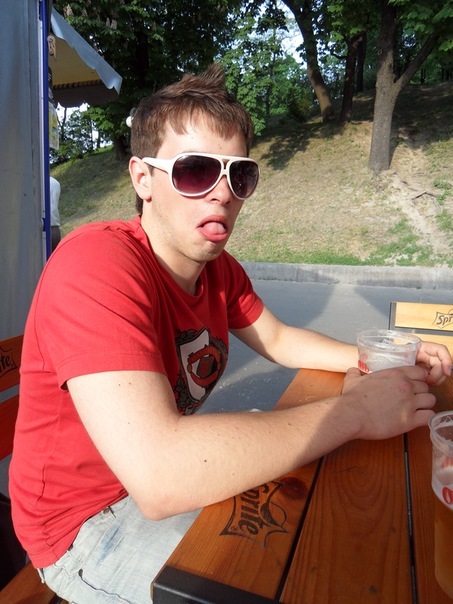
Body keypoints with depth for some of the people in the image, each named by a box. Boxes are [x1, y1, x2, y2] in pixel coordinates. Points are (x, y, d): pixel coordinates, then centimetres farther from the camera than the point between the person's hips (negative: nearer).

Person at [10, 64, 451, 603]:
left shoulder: (219, 267, -6)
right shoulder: (95, 264, -31)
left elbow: (278, 340, 9)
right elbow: (158, 476, -41)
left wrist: (380, 361, -6)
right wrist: (354, 409, -31)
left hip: (176, 474, 7)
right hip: (86, 523, -6)